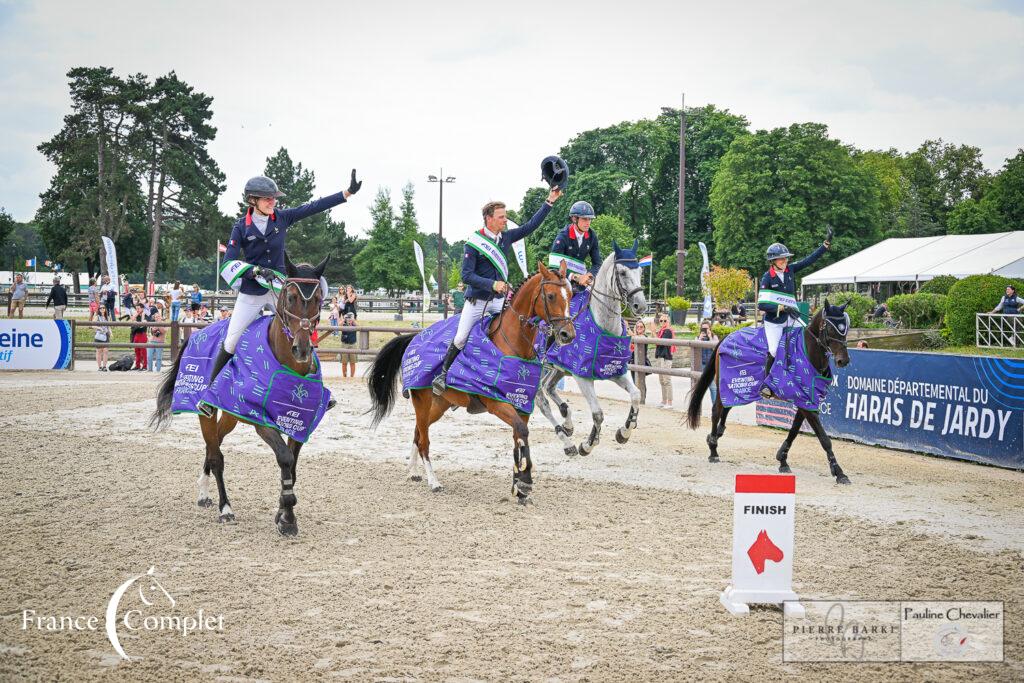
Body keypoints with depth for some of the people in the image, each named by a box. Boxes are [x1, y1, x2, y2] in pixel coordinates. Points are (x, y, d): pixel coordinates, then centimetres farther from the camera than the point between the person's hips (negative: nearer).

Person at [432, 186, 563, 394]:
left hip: (499, 300, 5)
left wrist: (549, 202, 5)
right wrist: (492, 284, -27)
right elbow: (466, 275, -17)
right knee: (460, 339, -7)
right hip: (476, 301, -5)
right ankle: (443, 373, 8)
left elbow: (531, 226, 9)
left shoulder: (506, 237, 3)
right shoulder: (473, 244, -13)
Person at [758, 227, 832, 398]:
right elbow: (761, 305, -16)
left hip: (791, 317, 5)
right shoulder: (767, 278, -11)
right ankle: (766, 384, 3)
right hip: (774, 320, -5)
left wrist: (827, 243, -2)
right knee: (773, 351, -15)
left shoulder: (790, 270, 2)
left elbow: (810, 259, 3)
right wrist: (781, 308, -23)